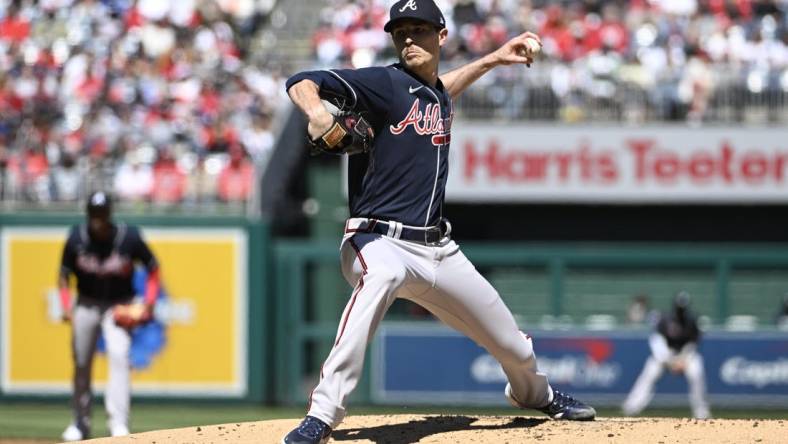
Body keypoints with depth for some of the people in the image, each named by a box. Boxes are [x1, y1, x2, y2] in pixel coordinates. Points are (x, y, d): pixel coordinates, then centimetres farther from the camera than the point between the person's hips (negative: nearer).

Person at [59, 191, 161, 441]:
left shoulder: (129, 237, -16)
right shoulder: (77, 238, -11)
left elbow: (153, 268, -3)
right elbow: (64, 275, 2)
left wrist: (149, 305, -12)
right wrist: (66, 306, -11)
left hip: (119, 306, -3)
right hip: (86, 305, 3)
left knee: (118, 355, -21)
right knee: (81, 363, 8)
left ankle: (118, 422, -26)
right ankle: (80, 424, 24)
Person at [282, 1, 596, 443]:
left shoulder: (438, 96, 13)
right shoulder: (383, 83, -9)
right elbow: (301, 82, -20)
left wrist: (492, 60, 38)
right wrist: (316, 111, -41)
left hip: (439, 250, 7)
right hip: (381, 240, -7)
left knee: (515, 346, 15)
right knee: (381, 275, -44)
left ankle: (535, 393, 53)